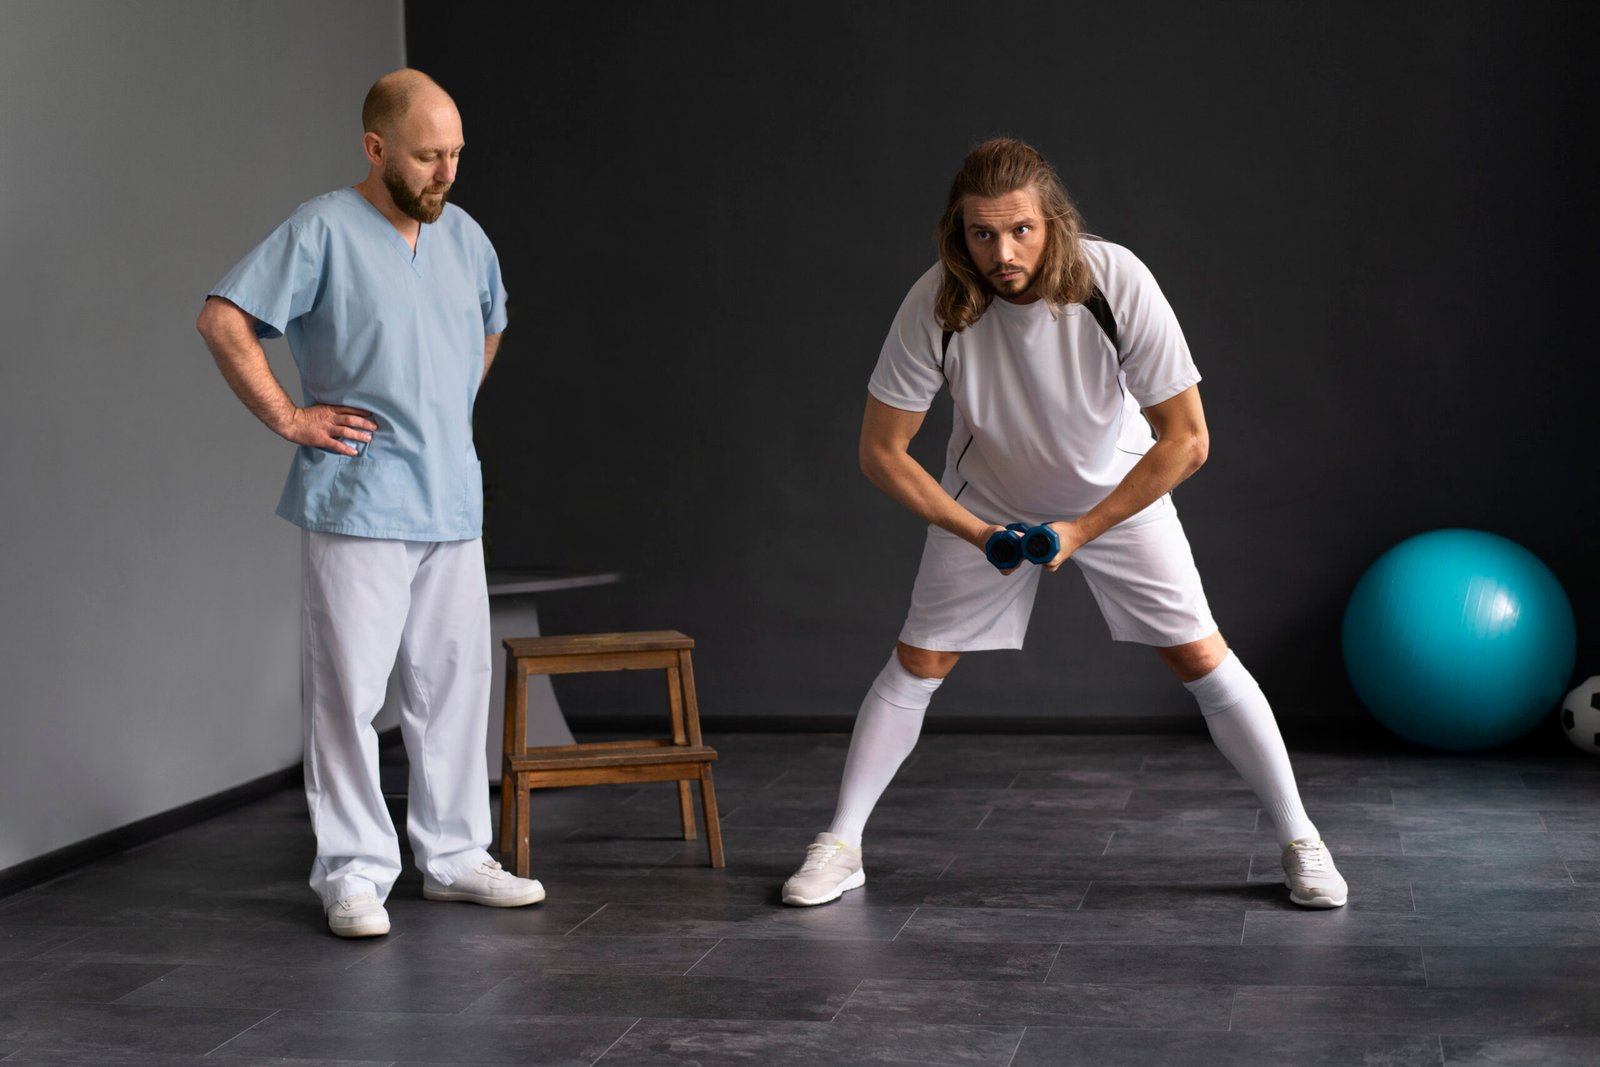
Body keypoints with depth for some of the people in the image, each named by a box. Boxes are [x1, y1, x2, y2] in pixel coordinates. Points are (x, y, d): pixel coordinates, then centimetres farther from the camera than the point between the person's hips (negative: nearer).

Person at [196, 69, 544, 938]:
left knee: (455, 686, 11)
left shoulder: (465, 237, 12)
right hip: (356, 508, -6)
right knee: (349, 693, -2)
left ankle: (454, 856, 22)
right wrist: (288, 418, -13)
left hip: (454, 506, 6)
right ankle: (354, 873, 7)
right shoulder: (324, 230, -8)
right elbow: (222, 320, -13)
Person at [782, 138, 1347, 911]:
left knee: (1200, 658, -4)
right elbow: (881, 451, -17)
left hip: (1118, 493, -1)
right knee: (917, 662, -1)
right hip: (987, 501, 1)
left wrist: (1080, 531, -24)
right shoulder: (937, 306, -29)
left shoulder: (1117, 283, -32)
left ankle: (1300, 841, 11)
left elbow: (1185, 440, -24)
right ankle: (840, 847, 13)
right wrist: (979, 535, -22)